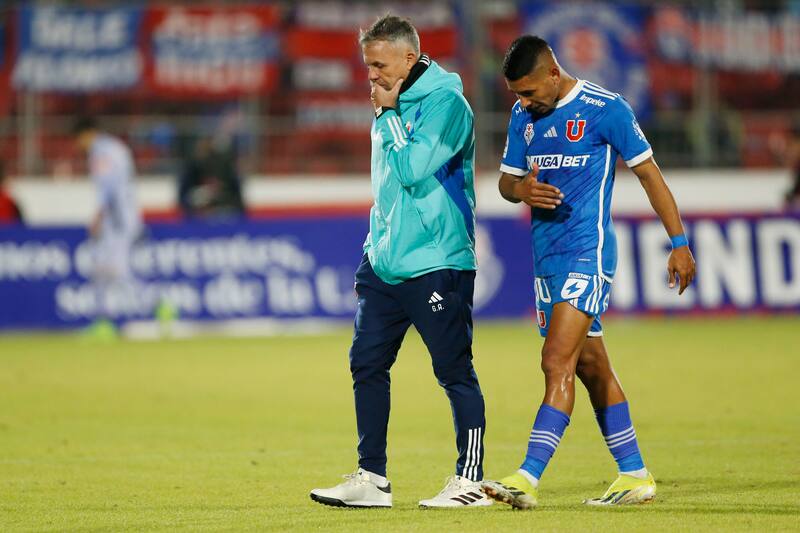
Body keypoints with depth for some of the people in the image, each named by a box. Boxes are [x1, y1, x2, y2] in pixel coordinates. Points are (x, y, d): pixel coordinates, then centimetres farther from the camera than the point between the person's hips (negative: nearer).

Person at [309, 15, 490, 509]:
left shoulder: (446, 103, -12)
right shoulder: (394, 104, 14)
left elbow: (412, 168, -23)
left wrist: (389, 116, -12)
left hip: (436, 264, -9)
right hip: (385, 263, 9)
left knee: (455, 372, -2)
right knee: (366, 365, 5)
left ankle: (471, 481, 5)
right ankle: (372, 478, 10)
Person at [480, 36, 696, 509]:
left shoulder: (606, 110, -9)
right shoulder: (523, 116, 9)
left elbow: (649, 173, -3)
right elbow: (506, 180, 18)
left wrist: (679, 243, -3)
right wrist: (521, 189, -8)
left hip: (588, 252, -8)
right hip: (547, 257, 8)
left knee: (558, 362, -16)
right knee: (591, 367, 12)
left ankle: (528, 478, -23)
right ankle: (635, 475, 20)